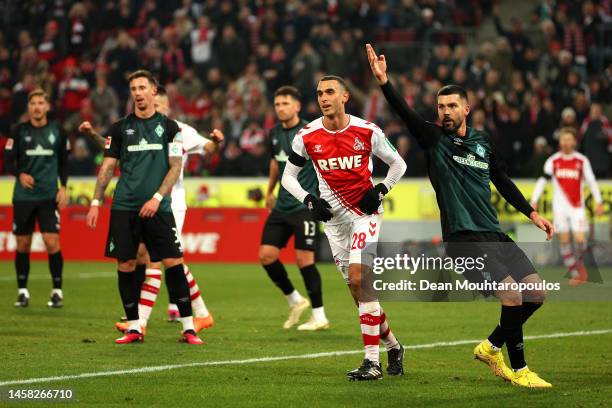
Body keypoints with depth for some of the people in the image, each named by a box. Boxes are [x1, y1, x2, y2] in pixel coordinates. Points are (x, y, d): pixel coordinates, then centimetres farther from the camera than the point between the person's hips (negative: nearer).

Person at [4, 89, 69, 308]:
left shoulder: (57, 131, 4)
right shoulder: (19, 131, 1)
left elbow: (64, 161, 12)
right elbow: (8, 160, -1)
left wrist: (63, 187, 3)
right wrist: (20, 174, -19)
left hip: (49, 195, -1)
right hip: (23, 195, 1)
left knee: (52, 242, -10)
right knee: (22, 244, 4)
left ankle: (57, 291, 0)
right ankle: (22, 291, 15)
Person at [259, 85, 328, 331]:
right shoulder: (275, 134, 9)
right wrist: (270, 191, 34)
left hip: (305, 206, -7)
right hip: (282, 206, 7)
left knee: (304, 258, -10)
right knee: (266, 255, 0)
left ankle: (319, 317, 1)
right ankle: (295, 301, 20)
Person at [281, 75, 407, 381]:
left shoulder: (367, 131, -7)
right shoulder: (307, 136, -3)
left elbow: (398, 164, 7)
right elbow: (288, 176, 8)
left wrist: (380, 191, -8)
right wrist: (309, 201, -7)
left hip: (366, 212, -4)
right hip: (333, 217, 4)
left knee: (358, 278, -19)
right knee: (358, 288, 6)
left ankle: (372, 361, -16)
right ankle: (392, 347, 27)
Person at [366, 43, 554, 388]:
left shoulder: (483, 141, 11)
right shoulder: (433, 139, -2)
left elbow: (503, 181, 22)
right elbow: (405, 113, -17)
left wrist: (532, 213, 20)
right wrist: (384, 81, -31)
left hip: (495, 235, 6)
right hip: (464, 239, -6)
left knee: (536, 294, 4)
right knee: (512, 295, -18)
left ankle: (491, 347, 22)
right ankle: (518, 370, -2)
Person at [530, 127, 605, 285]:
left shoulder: (582, 161, 1)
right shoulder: (553, 161, 3)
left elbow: (591, 181, 5)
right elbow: (542, 180, 4)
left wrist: (598, 202, 0)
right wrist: (534, 200, -5)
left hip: (577, 206, -1)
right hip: (559, 206, 1)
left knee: (580, 239, -12)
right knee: (564, 240, -4)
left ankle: (579, 263, 19)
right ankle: (574, 274, 4)